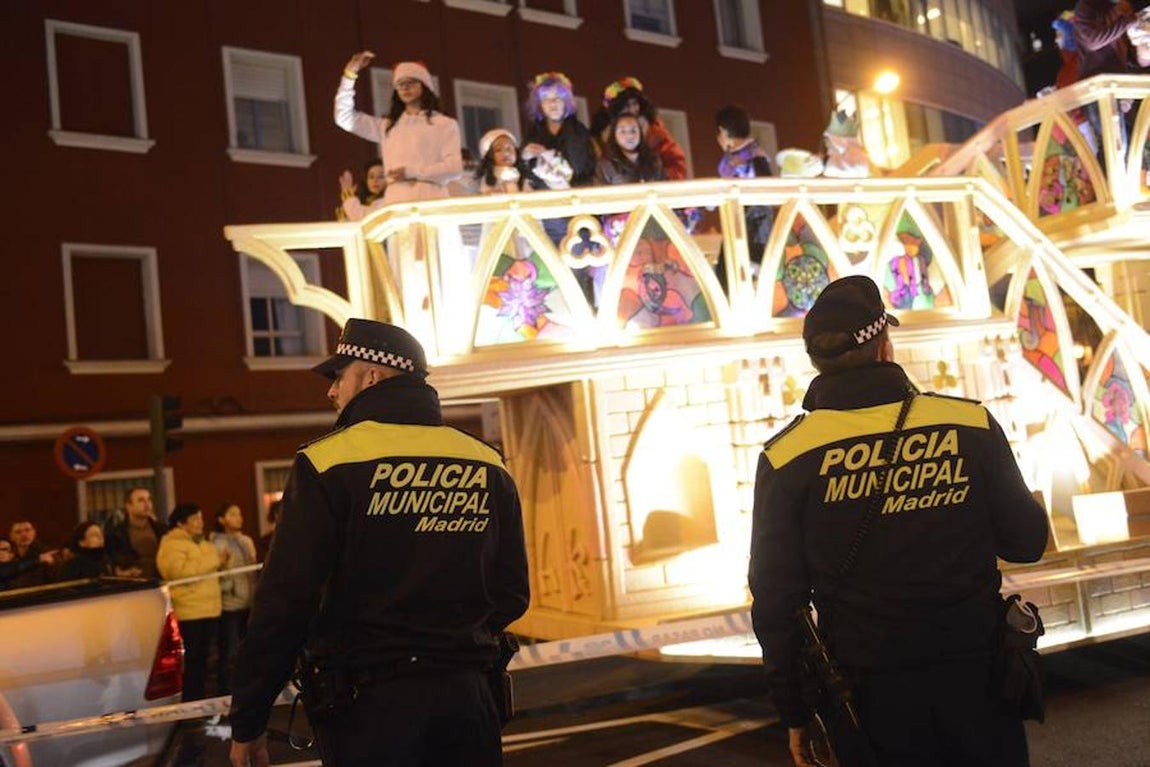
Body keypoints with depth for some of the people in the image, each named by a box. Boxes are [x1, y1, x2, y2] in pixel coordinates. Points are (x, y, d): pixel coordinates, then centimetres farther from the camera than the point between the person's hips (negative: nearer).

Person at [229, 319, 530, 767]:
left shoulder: (329, 462, -10)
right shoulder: (489, 466, 3)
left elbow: (285, 600, -13)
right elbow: (511, 594, 7)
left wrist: (247, 721, -4)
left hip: (369, 701, -4)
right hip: (466, 694, 4)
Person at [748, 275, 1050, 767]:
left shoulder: (785, 458, -10)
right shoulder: (971, 423, -8)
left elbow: (776, 601, -6)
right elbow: (1026, 542, 2)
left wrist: (794, 713, 5)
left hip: (874, 692, 0)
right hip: (975, 676, 1)